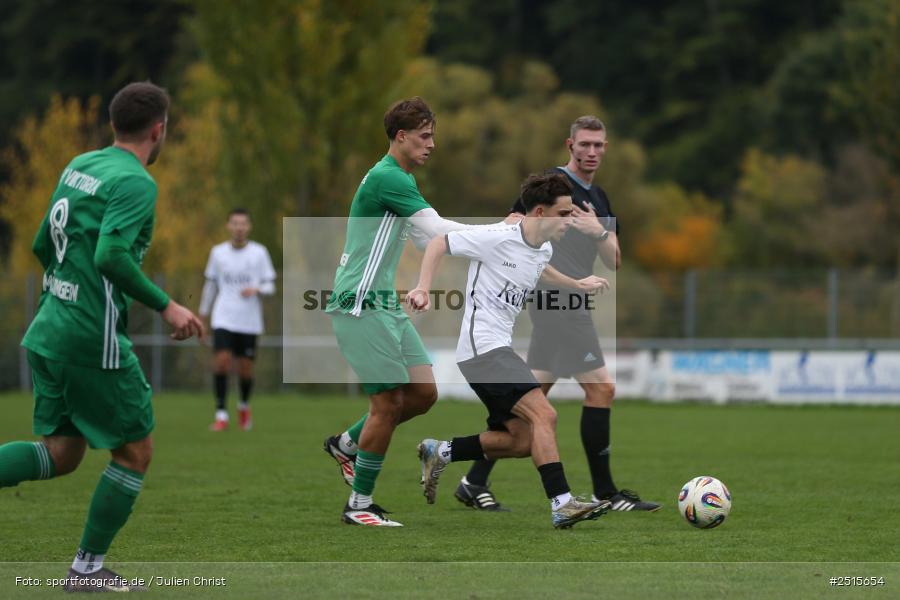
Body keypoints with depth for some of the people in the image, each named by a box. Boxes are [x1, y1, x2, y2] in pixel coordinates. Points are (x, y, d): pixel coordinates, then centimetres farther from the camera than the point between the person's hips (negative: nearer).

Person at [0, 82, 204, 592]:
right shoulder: (136, 183, -13)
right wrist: (166, 307, -18)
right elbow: (111, 256, -26)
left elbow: (42, 246, 18)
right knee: (136, 451, 7)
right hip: (94, 339, -8)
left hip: (48, 331, 8)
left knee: (62, 454, 14)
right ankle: (88, 568, 10)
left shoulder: (78, 166, 12)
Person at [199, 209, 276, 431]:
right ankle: (221, 415, -11)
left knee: (245, 369, 3)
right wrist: (202, 316, 15)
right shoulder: (218, 252, 6)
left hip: (249, 322, 0)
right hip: (223, 319, 0)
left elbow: (270, 286, 3)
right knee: (221, 360, -16)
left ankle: (244, 405, 33)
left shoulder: (259, 252, 1)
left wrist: (255, 289, -18)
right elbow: (210, 285, 15)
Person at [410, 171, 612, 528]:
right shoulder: (497, 239, -14)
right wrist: (423, 288, -16)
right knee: (544, 415, -21)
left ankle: (440, 453, 16)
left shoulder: (545, 252, 11)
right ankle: (562, 505, -23)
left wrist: (579, 284, 33)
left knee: (523, 440, 5)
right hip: (483, 347, -9)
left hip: (500, 348, 9)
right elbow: (438, 244, -6)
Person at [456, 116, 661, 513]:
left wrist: (600, 232, -7)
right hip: (558, 301, -9)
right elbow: (508, 231, -13)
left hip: (570, 305, 9)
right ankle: (605, 492, -3)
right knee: (601, 389, -9)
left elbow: (614, 262, 12)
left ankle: (475, 483, 13)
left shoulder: (600, 200, 18)